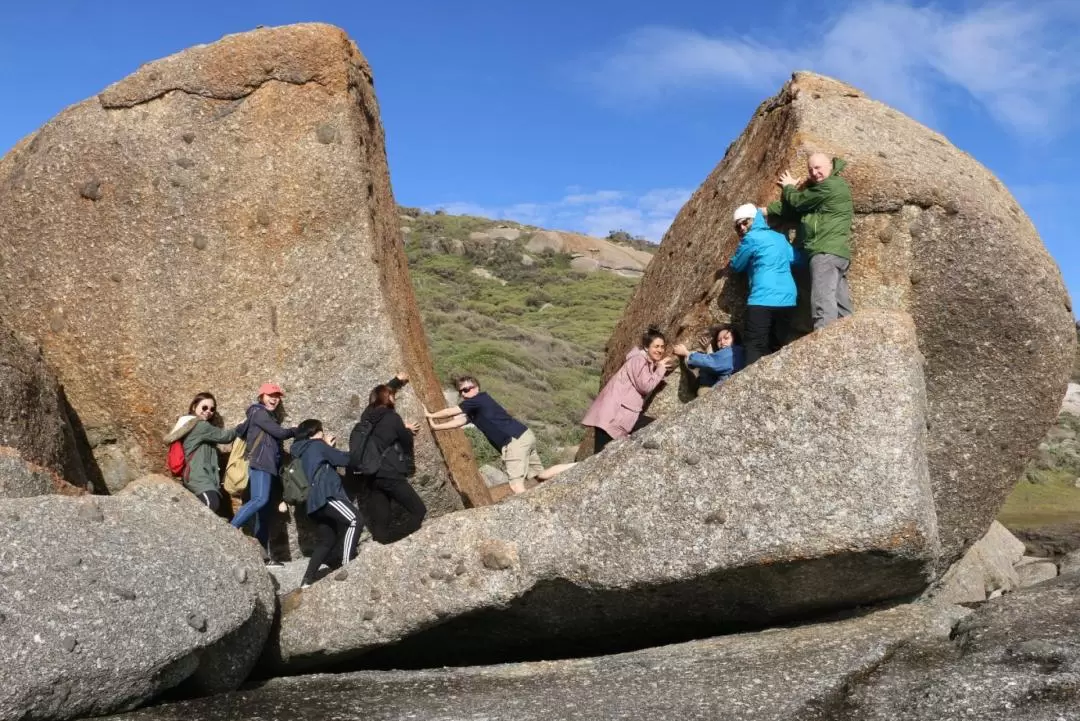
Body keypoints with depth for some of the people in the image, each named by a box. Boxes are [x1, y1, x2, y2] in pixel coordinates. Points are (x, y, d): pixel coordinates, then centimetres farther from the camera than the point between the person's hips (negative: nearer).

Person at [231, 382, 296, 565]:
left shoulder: (269, 416, 24)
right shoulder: (259, 412, -2)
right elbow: (280, 433, -10)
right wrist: (296, 431, 7)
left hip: (268, 466, 9)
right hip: (259, 464, -9)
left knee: (265, 512, 4)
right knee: (261, 499, -28)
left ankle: (264, 555, 2)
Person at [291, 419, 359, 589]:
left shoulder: (303, 452, 28)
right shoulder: (316, 445, 4)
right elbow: (344, 459, 1)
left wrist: (327, 447, 28)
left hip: (316, 500, 10)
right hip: (326, 495, -10)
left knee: (326, 541, 11)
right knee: (354, 519, -22)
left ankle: (307, 580, 6)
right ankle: (346, 566, -30)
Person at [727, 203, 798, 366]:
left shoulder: (751, 238, 0)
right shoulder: (780, 237, 21)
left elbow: (736, 266, 10)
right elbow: (794, 258, 34)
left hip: (763, 300, -7)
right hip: (787, 300, 7)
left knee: (755, 349, -7)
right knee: (776, 349, 13)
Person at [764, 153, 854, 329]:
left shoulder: (830, 186, -5)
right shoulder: (820, 190, 26)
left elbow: (798, 202, 0)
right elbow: (793, 208, 22)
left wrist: (789, 187, 21)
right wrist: (764, 211, 13)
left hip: (827, 251, -11)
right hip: (836, 252, 11)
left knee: (823, 303, -21)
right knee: (840, 306, 5)